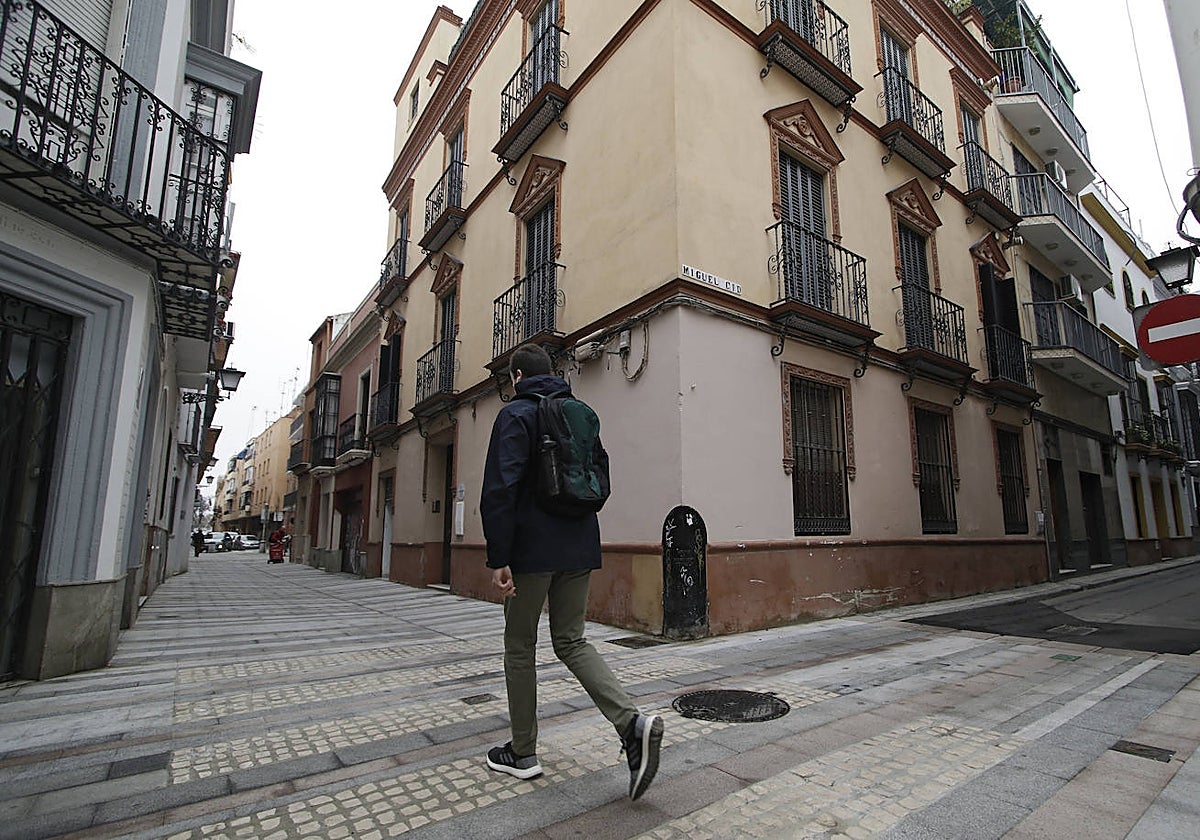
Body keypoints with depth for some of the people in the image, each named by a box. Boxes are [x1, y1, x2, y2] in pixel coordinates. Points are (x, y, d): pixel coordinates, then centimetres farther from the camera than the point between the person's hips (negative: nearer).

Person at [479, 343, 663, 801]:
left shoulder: (516, 414, -7)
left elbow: (500, 489, -17)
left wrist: (499, 558, -16)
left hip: (533, 549, -6)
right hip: (580, 547, 6)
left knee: (519, 647, 10)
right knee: (570, 640, 13)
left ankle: (522, 753, 22)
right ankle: (632, 721, -5)